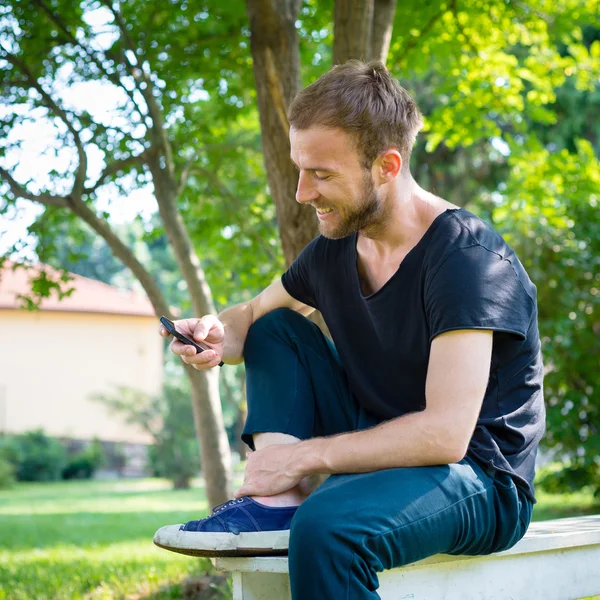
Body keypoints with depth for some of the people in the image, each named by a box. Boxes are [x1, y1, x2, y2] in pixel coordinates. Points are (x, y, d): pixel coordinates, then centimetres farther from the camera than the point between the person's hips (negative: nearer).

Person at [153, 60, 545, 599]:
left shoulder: (466, 254, -21)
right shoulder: (335, 248, 2)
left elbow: (446, 433, -27)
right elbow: (252, 314, 18)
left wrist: (304, 455, -22)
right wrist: (219, 337, -8)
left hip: (482, 484, -8)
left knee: (327, 525, -38)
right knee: (278, 328, 3)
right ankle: (277, 505, -12)